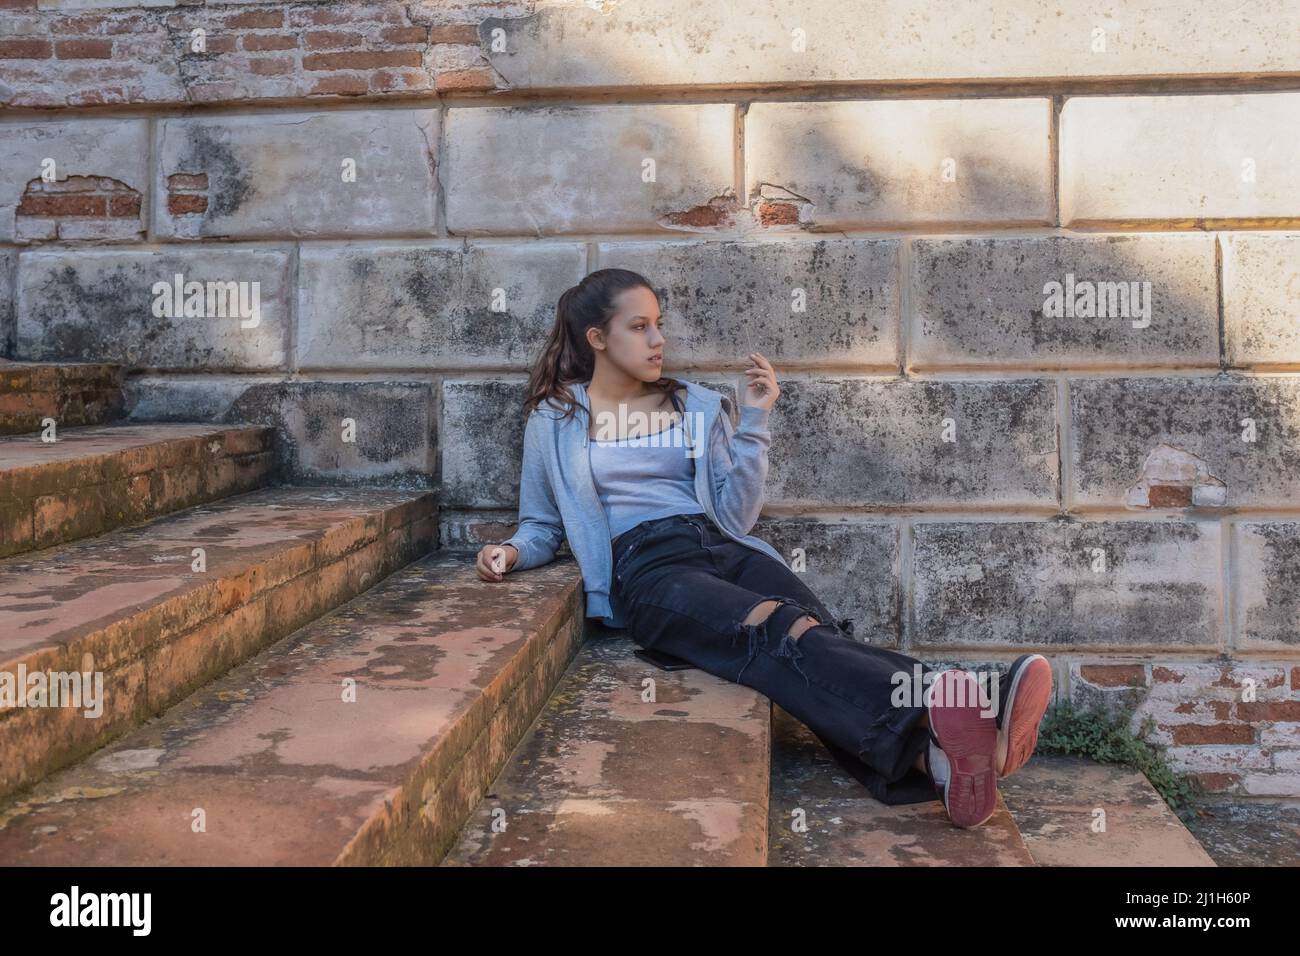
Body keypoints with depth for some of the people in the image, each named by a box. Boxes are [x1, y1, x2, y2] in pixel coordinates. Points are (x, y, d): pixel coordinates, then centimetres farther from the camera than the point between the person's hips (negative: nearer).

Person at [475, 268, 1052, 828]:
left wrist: (753, 421, 4)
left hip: (723, 549, 4)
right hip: (644, 567, -4)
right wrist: (513, 551, -3)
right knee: (776, 632, -36)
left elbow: (736, 517, 12)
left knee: (815, 630, -31)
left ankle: (938, 753, -58)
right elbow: (541, 524, 20)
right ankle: (936, 726, -62)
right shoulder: (553, 420, 13)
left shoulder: (696, 406, 19)